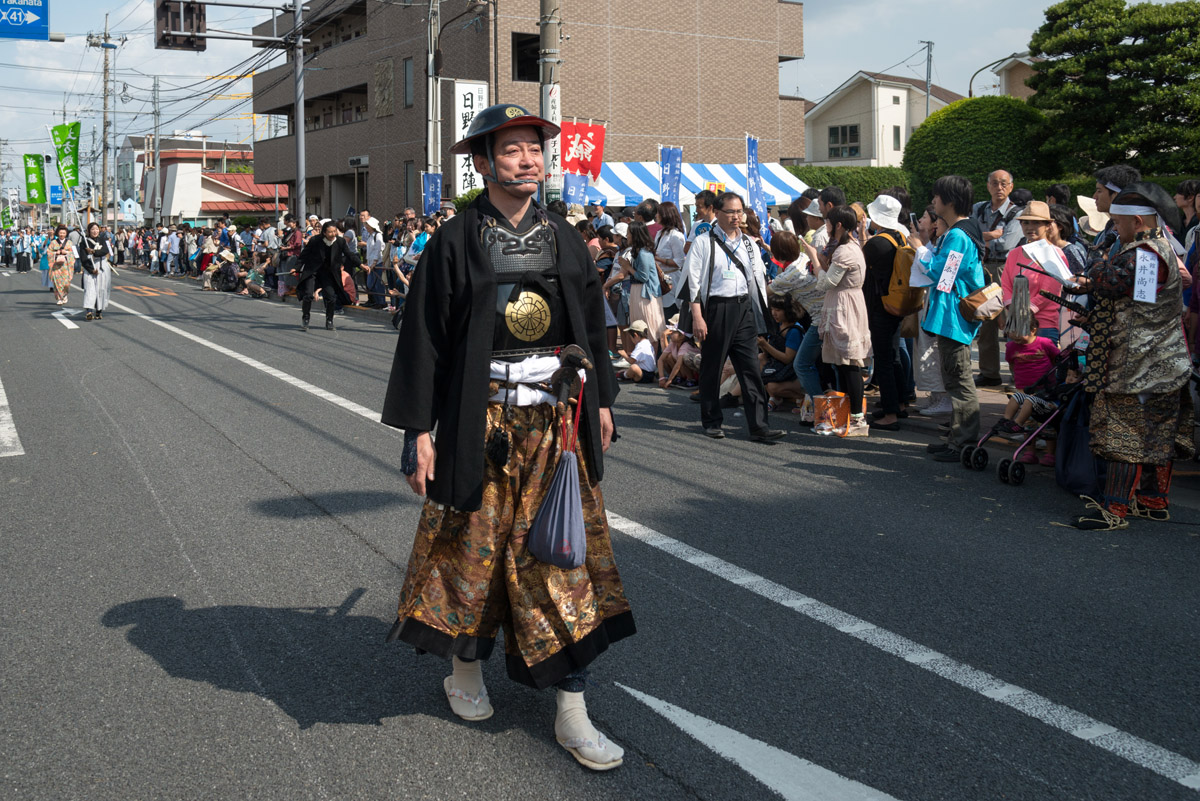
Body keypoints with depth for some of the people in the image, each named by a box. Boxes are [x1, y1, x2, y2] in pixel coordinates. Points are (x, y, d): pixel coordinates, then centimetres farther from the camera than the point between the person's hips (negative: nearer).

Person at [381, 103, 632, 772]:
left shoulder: (566, 239, 8)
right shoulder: (455, 242, -4)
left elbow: (593, 324, 16)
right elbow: (423, 339, -5)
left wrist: (601, 401, 14)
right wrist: (418, 429, -8)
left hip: (560, 422, 3)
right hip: (484, 424, -3)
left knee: (566, 555, 3)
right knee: (473, 547, 9)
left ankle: (572, 712, 10)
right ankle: (466, 671, 34)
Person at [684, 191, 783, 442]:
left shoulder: (749, 243, 15)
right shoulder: (704, 243, 0)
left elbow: (759, 278, 19)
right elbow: (694, 281, -5)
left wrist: (762, 314, 13)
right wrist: (697, 317, -12)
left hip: (745, 308, 4)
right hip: (716, 308, -4)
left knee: (751, 369, -2)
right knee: (712, 368, 5)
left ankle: (758, 425, -3)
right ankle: (711, 422, 19)